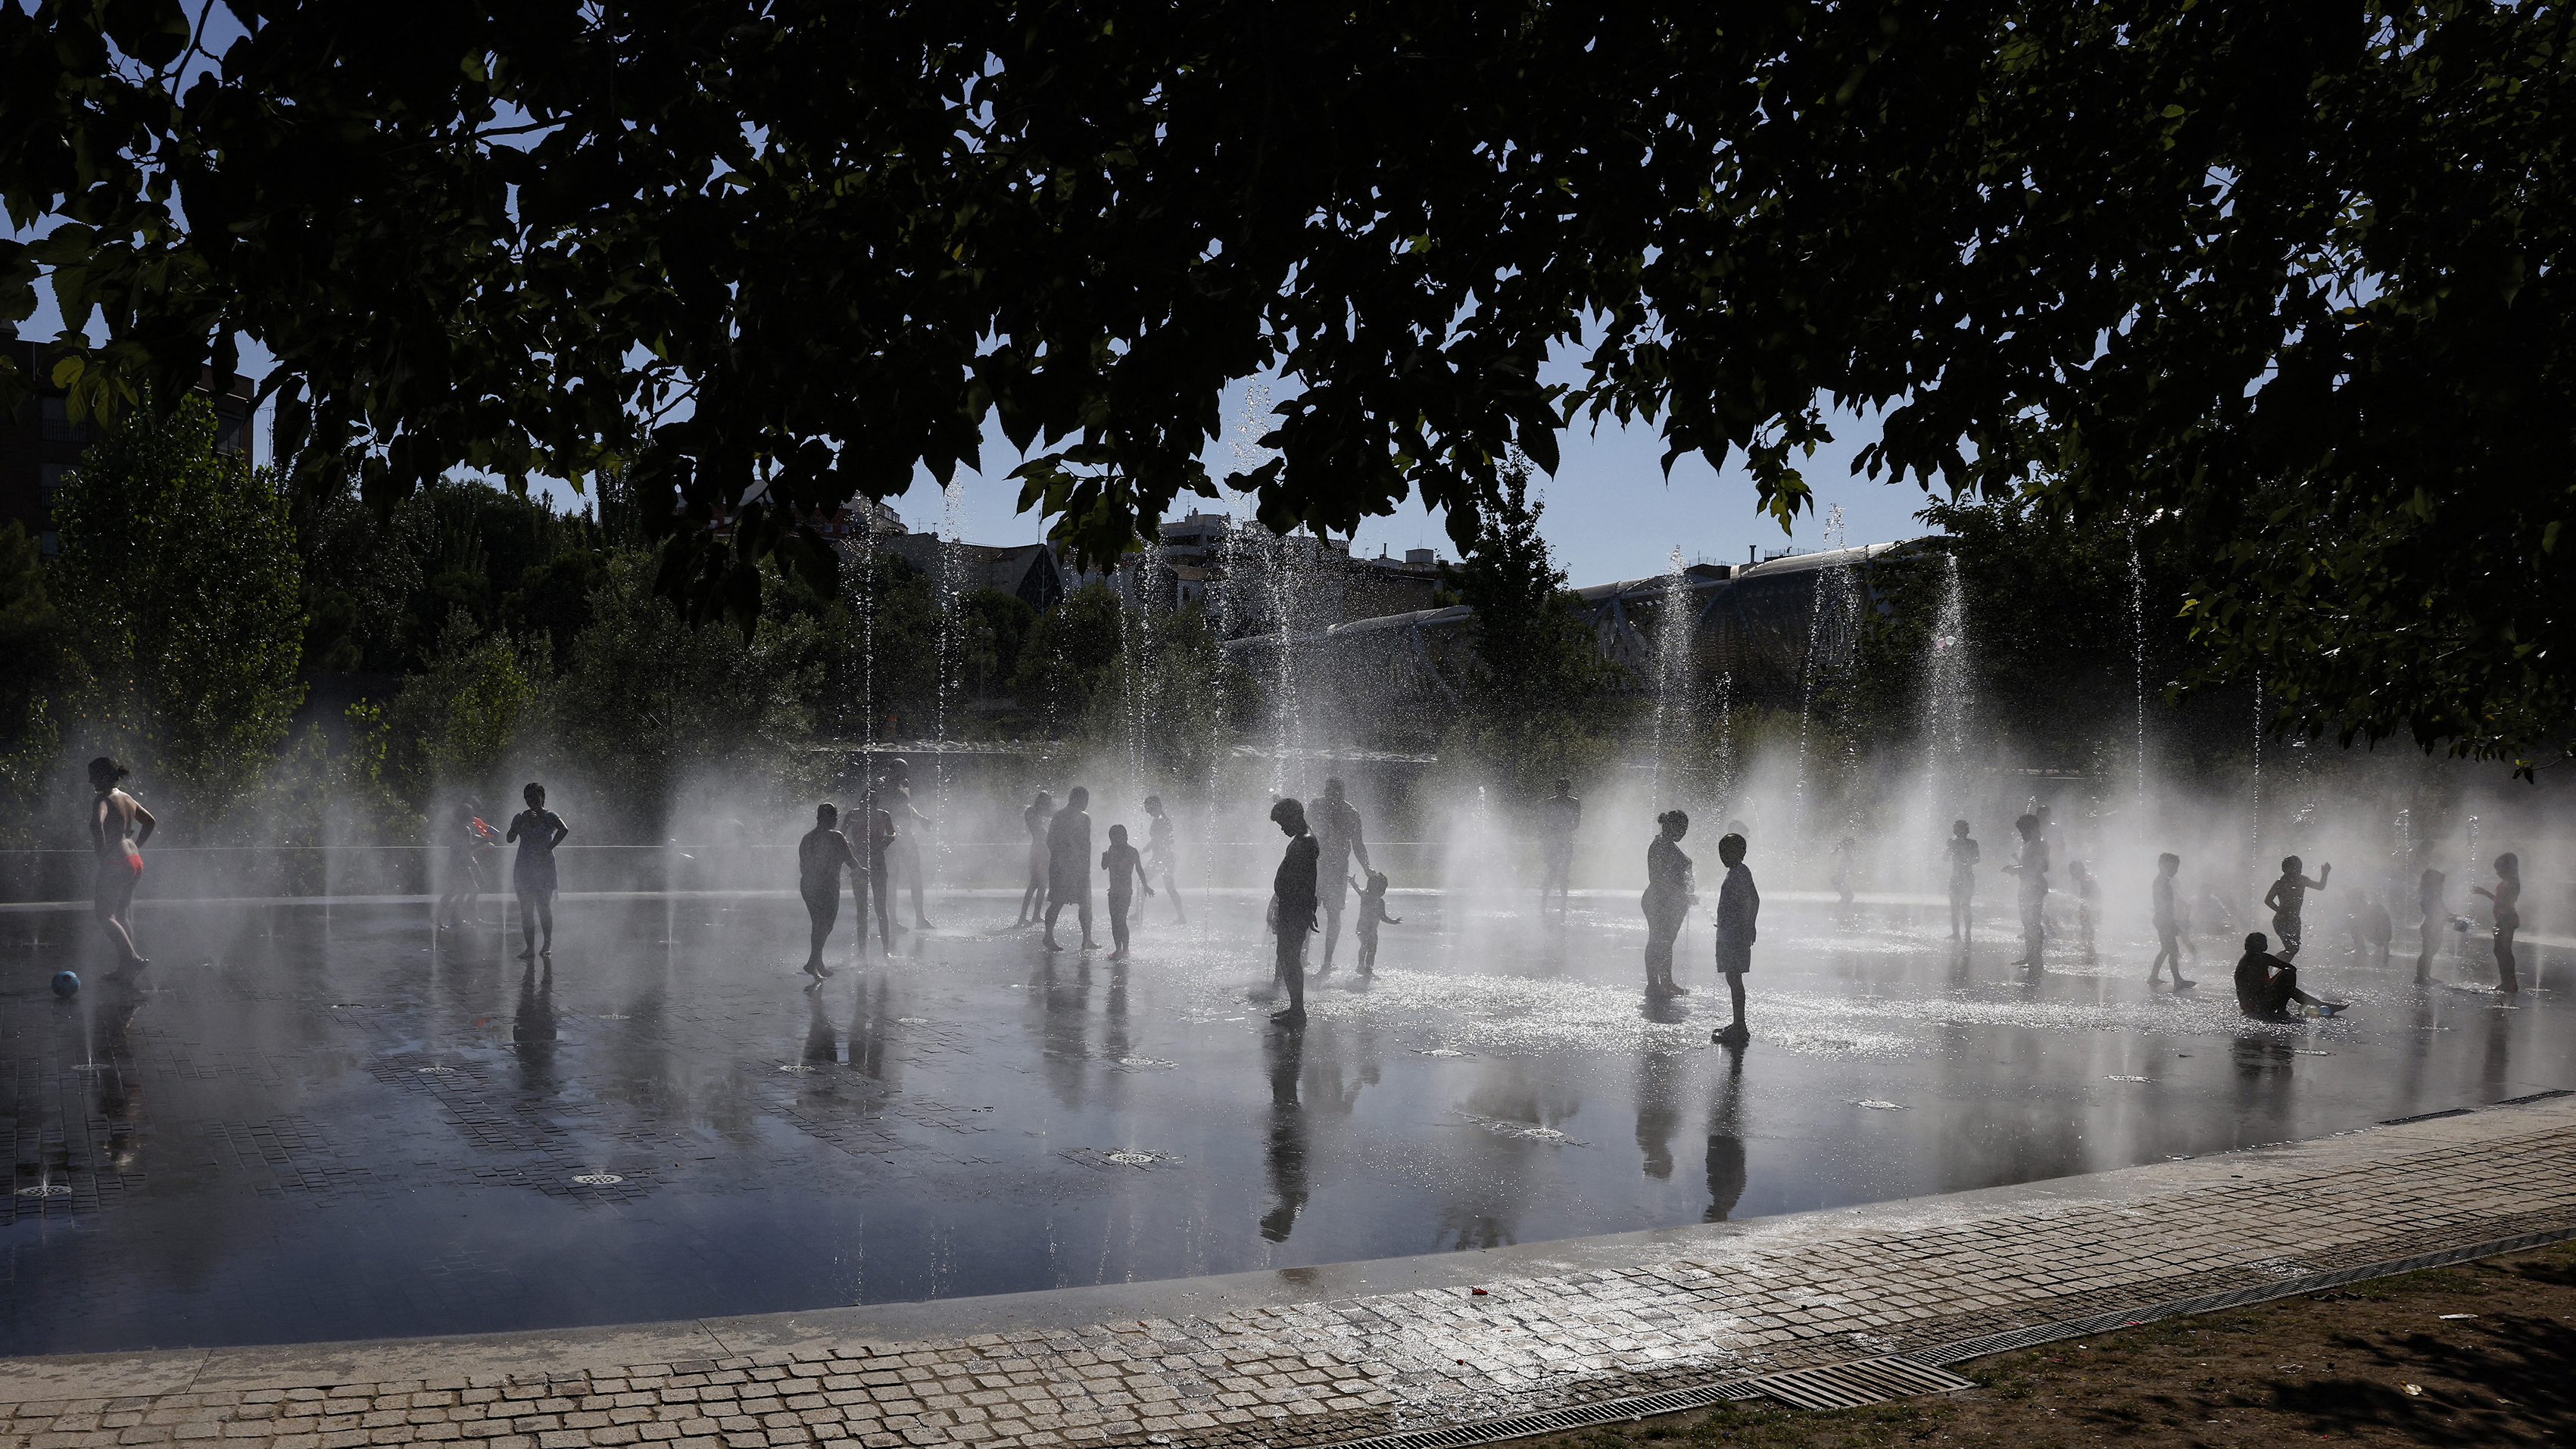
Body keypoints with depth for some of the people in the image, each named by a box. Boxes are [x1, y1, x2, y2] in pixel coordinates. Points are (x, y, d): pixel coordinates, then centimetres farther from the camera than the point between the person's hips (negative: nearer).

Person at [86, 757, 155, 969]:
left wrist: (102, 853, -22)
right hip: (134, 861, 9)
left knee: (104, 916, -3)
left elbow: (97, 824, -31)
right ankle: (125, 966, 15)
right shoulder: (127, 798, 14)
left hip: (115, 864, -9)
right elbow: (150, 821, 27)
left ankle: (133, 958, -15)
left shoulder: (103, 800, -12)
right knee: (122, 915, 15)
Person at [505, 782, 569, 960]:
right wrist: (522, 822, -11)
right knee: (526, 909, 2)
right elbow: (510, 838, 2)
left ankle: (548, 945, 2)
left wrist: (548, 849, -20)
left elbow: (564, 830, -18)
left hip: (544, 865, -4)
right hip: (524, 867, 4)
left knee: (543, 906, -8)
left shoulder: (550, 816, 0)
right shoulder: (520, 817, 13)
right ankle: (530, 948, 6)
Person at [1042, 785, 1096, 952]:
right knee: (1085, 904, 5)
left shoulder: (1057, 816, 8)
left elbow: (1049, 841, 10)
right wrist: (1087, 866, -7)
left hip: (1058, 864, 5)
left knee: (1056, 903, 9)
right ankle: (1087, 940, 9)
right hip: (1077, 866, -5)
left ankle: (1049, 937, 3)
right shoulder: (1083, 818, -9)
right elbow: (1086, 844, -12)